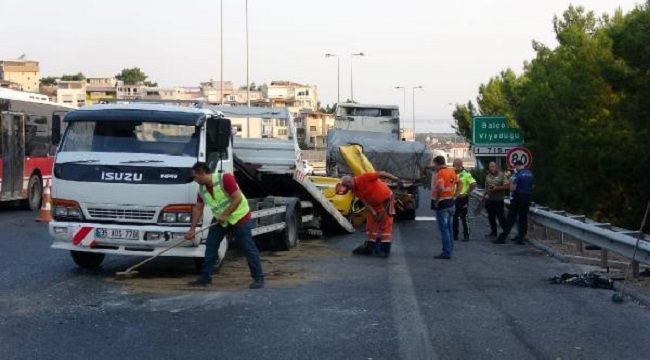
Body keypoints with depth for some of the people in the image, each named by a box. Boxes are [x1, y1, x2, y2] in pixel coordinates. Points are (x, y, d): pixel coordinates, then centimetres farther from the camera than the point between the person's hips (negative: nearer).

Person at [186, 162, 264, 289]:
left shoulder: (225, 179, -24)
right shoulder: (202, 189, -1)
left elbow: (238, 198, -25)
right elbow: (198, 208, 7)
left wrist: (225, 215, -23)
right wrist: (192, 229, 4)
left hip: (239, 217, -7)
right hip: (219, 220, 7)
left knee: (249, 248, -6)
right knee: (210, 247, 4)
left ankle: (258, 278, 0)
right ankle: (205, 277, 12)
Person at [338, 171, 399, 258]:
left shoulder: (364, 177, -27)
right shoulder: (355, 191, -6)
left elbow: (381, 174, -26)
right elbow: (365, 202, -10)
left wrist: (396, 179, -26)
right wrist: (373, 212, -22)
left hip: (386, 200, -7)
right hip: (373, 204, 7)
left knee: (386, 224, -5)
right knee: (371, 224, 8)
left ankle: (385, 249, -5)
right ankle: (370, 247, 15)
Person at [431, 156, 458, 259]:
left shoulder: (440, 173, -18)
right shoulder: (452, 171, 8)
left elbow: (440, 188, -30)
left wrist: (436, 200, -20)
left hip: (442, 204, -9)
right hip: (451, 202, 9)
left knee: (443, 229, -4)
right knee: (448, 227, 17)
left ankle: (446, 253, -3)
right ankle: (450, 249, 24)